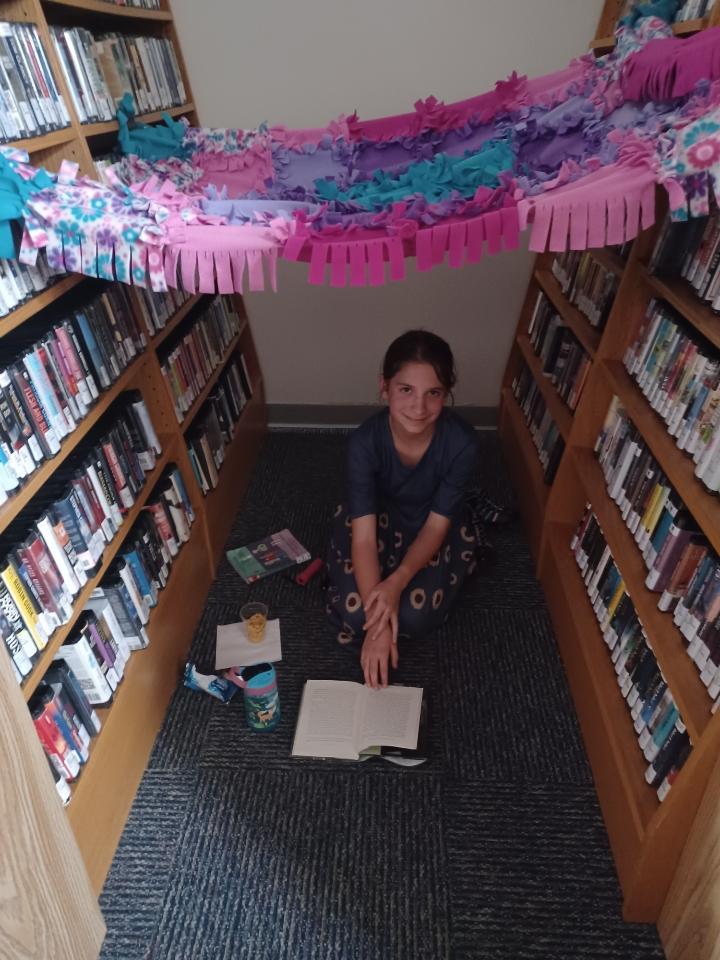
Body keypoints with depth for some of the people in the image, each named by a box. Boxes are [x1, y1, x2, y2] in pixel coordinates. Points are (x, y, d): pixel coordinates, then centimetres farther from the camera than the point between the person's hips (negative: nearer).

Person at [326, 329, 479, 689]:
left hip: (434, 527, 1)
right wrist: (376, 618, -37)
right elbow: (364, 535, -31)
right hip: (377, 518, 0)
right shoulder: (365, 440, -31)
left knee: (415, 617, -18)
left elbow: (435, 525, -21)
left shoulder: (461, 442, -29)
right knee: (353, 613, -18)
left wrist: (397, 581, -37)